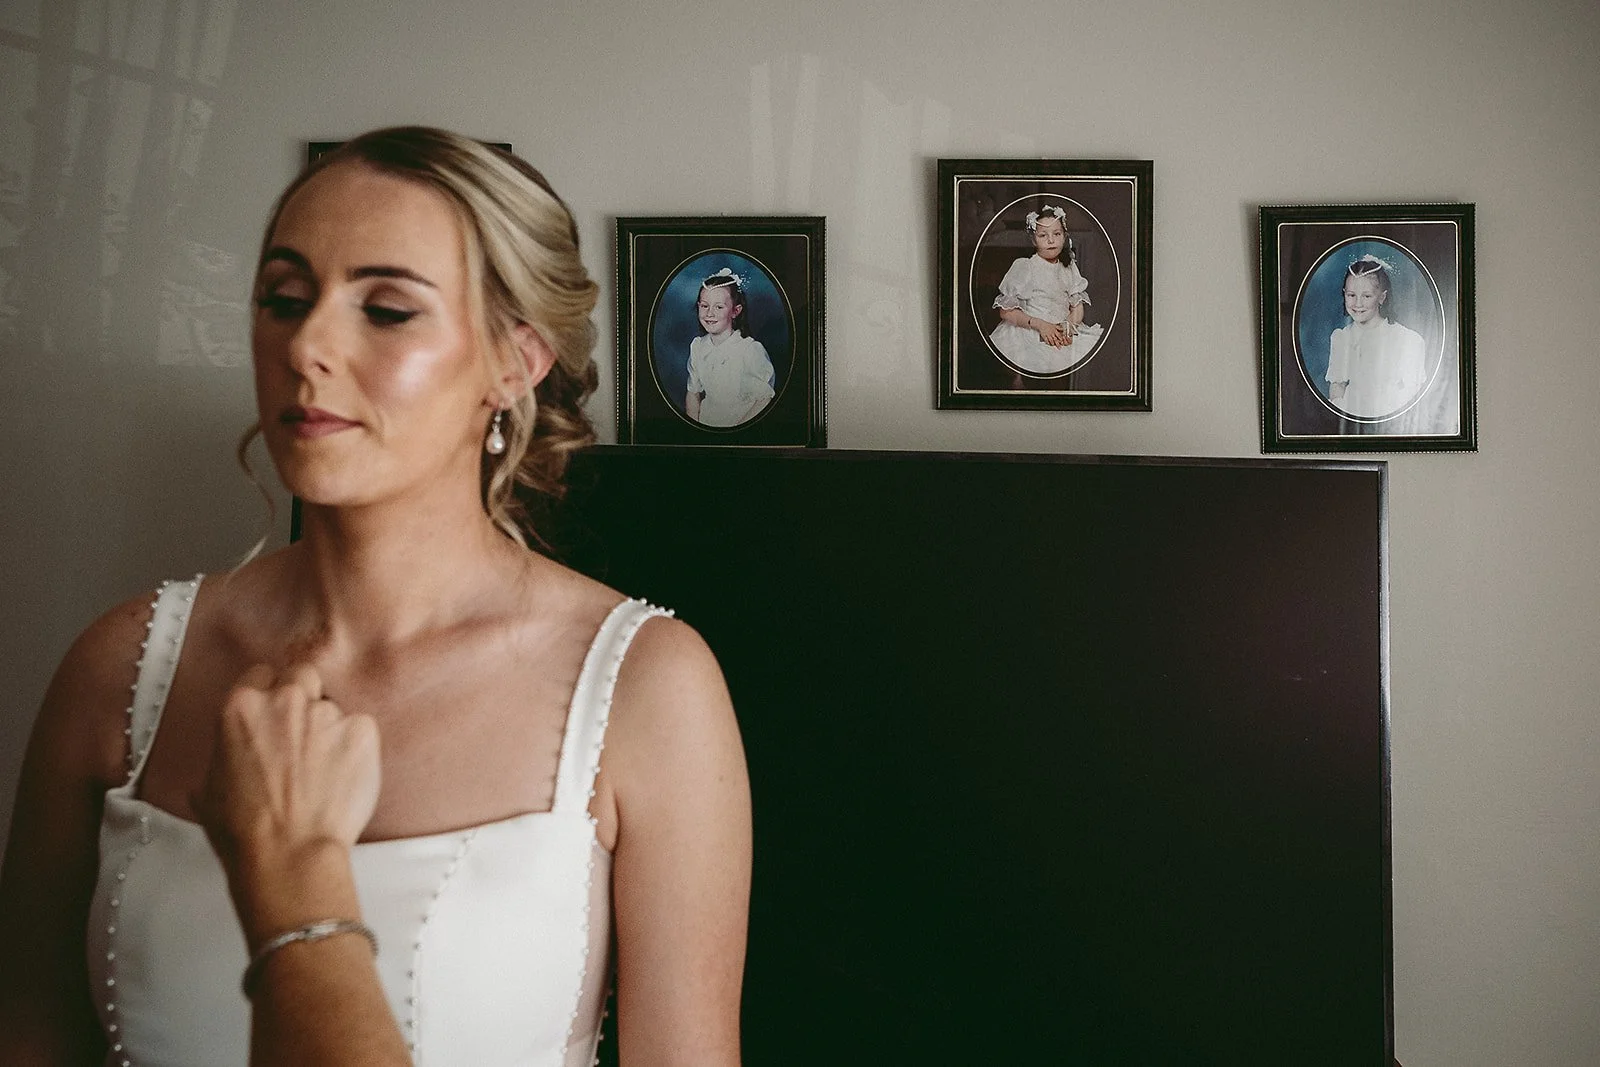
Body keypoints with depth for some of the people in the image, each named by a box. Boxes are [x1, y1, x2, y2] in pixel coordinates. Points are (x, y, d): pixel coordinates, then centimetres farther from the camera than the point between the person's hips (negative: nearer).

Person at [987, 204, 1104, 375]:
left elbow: (1077, 308, 11)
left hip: (1065, 333, 5)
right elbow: (1006, 312, -3)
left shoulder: (1069, 268, 16)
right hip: (1029, 333, -5)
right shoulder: (1022, 267, 1)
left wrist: (1069, 326, -12)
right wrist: (1040, 325, -14)